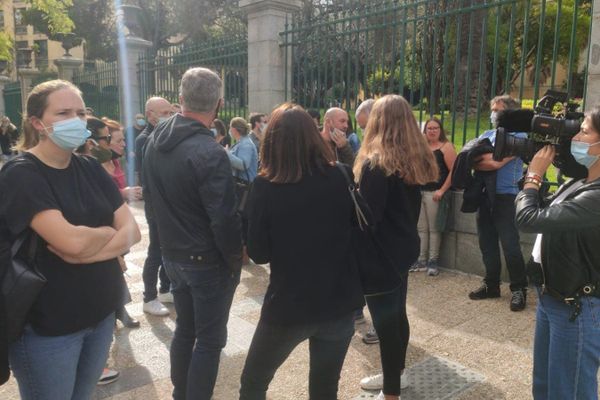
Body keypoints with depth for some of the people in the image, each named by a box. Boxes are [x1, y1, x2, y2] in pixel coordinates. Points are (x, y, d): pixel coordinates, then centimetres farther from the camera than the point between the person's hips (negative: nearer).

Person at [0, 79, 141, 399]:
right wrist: (109, 232, -8)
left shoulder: (91, 169, 4)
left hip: (101, 314, 6)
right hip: (47, 327, -5)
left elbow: (132, 231, -3)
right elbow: (73, 241, -28)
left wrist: (87, 252, -19)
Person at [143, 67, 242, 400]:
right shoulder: (210, 153, -24)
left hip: (172, 255, 8)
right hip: (208, 261, -8)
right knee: (210, 340, 8)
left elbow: (150, 197, 11)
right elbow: (224, 219, -24)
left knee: (184, 329, 23)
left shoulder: (155, 140, 2)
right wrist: (235, 260, -9)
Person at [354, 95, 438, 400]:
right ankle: (393, 375, 37)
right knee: (397, 314, 20)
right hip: (404, 246, 9)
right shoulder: (416, 159, 5)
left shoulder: (376, 163, -19)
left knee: (385, 321, 1)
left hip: (382, 252, -9)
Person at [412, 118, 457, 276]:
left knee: (433, 228, 0)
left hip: (434, 192, -6)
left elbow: (454, 170, -11)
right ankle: (421, 260, 15)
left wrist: (442, 190, -16)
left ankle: (433, 261, 8)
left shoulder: (446, 146, -3)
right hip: (419, 191, 6)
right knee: (421, 227, 8)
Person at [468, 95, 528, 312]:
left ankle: (519, 289, 10)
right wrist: (484, 158, -15)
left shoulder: (518, 136, -6)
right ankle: (491, 285, 23)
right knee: (487, 244, 11)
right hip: (485, 195, 6)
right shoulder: (486, 135, 15)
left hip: (505, 198, -6)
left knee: (510, 246, -5)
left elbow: (497, 162, -17)